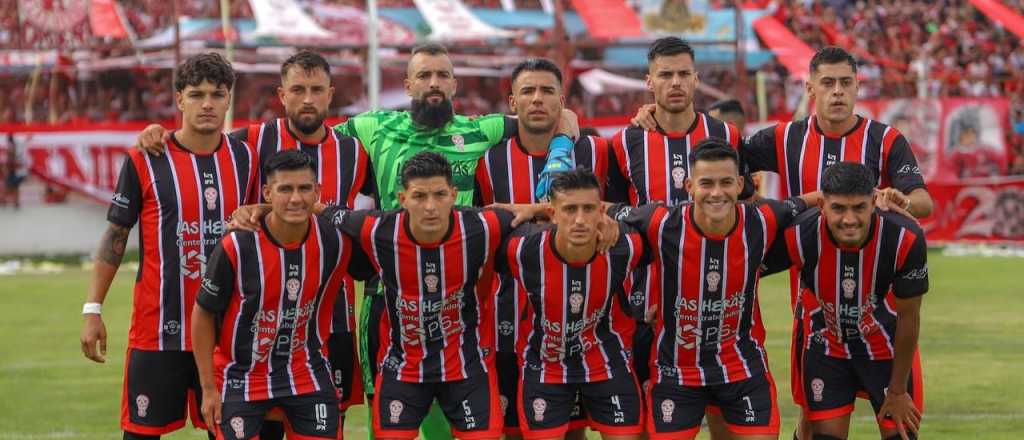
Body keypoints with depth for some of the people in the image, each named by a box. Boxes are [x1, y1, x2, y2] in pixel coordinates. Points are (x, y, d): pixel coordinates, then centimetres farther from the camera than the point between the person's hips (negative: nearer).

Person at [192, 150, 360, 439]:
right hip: (241, 374, -3)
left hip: (307, 372, 3)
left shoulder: (337, 241, -13)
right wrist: (208, 388, -9)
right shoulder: (236, 247, -21)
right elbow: (203, 314, -11)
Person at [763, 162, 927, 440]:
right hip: (826, 348, 0)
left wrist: (897, 391, -10)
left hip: (889, 349, 0)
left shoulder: (906, 238, -30)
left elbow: (908, 318, -17)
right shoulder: (798, 235, -30)